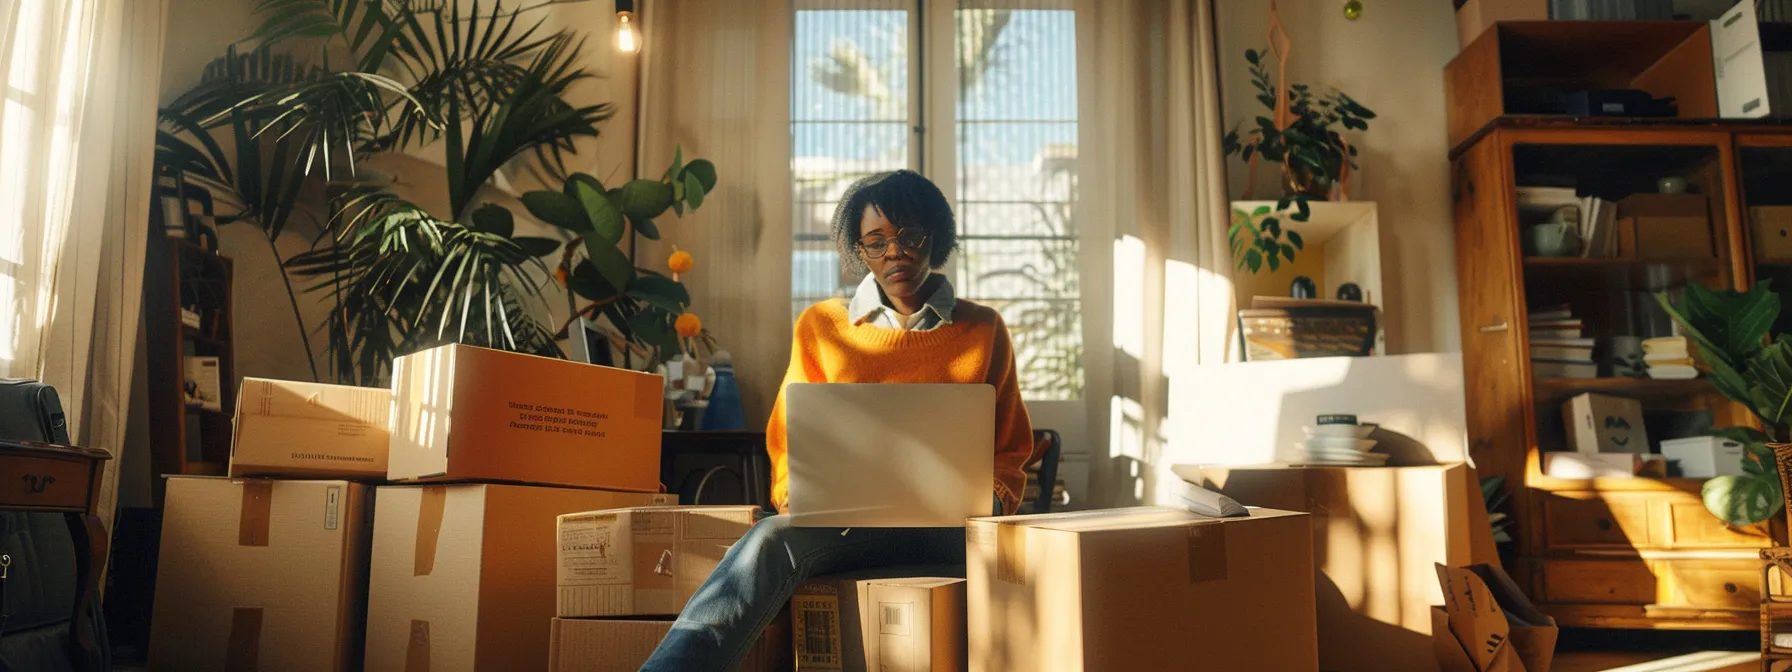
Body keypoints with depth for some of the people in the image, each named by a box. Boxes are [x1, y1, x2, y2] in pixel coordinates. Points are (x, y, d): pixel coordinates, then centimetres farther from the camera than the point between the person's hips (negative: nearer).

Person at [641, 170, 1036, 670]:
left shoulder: (982, 329, 15)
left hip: (951, 521, 0)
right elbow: (790, 444, 16)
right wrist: (797, 495, -6)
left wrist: (991, 498, -6)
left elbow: (1009, 453, 16)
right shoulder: (821, 326, 16)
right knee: (771, 538, -34)